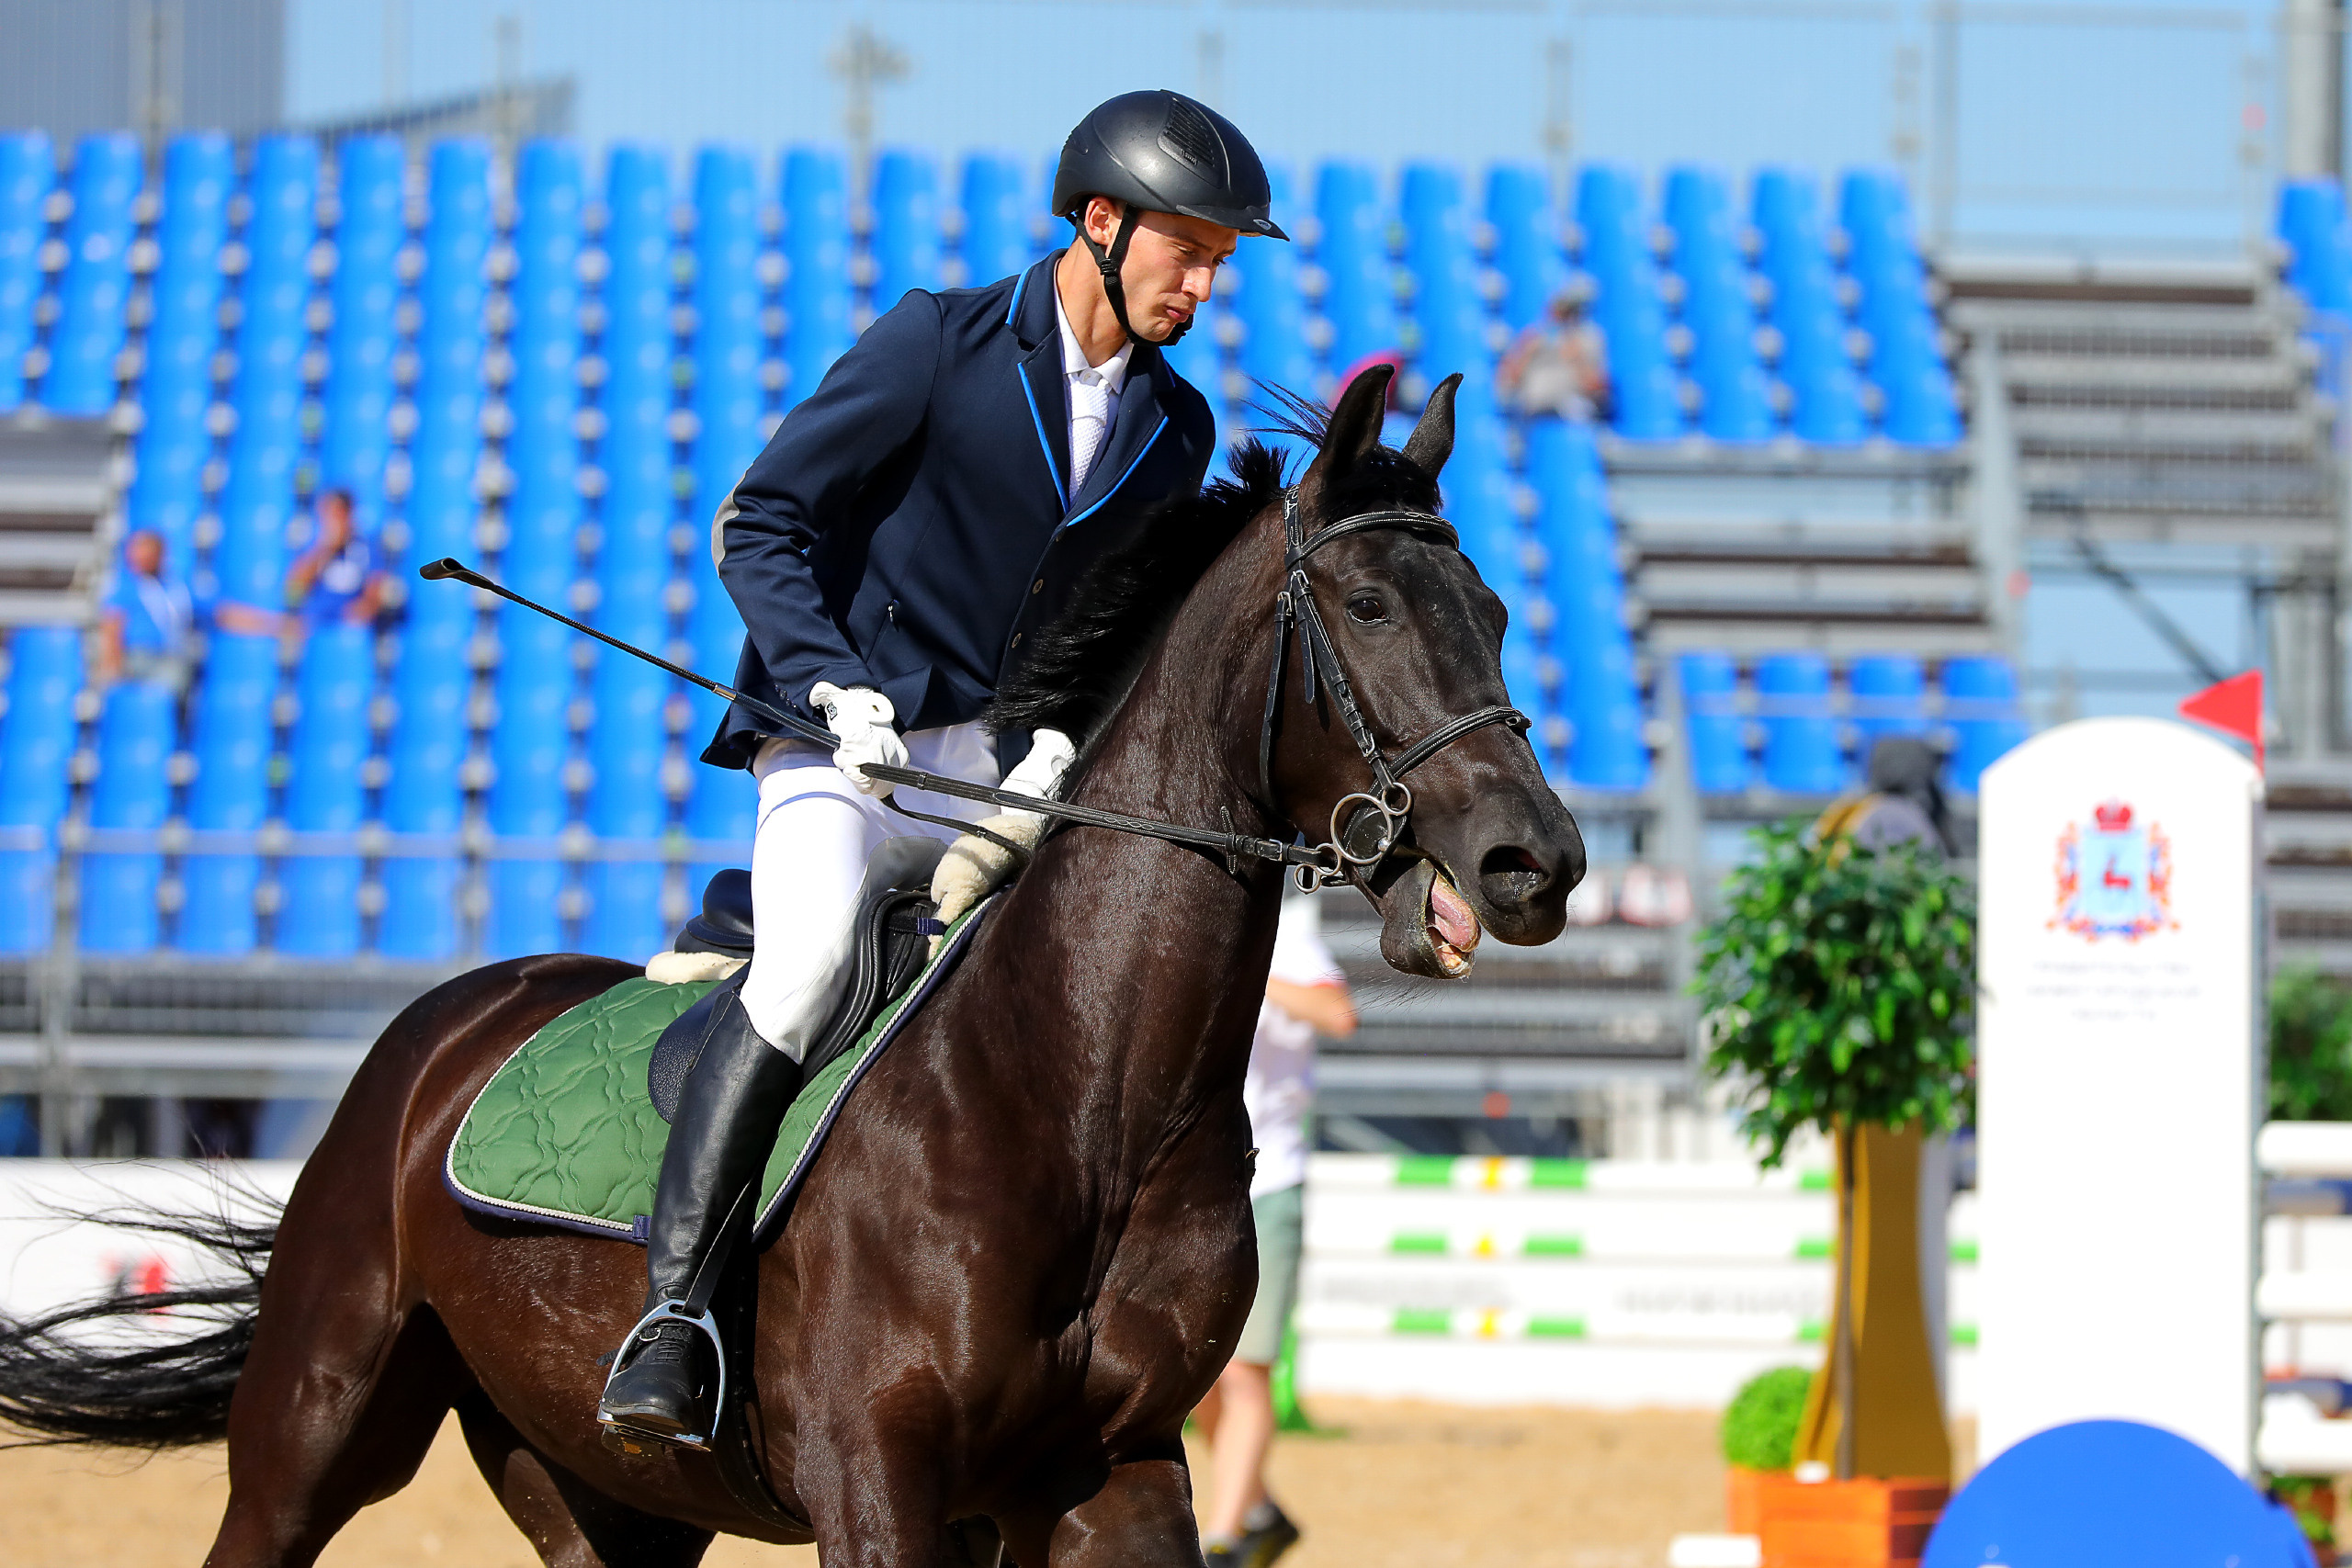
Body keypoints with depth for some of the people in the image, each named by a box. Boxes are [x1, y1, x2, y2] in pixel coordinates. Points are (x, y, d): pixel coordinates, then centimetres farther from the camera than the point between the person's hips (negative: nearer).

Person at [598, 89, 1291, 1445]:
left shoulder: (1176, 429, 8)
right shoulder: (938, 344, -10)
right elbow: (760, 526, -9)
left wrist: (1063, 739, -9)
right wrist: (837, 685, -22)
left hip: (1000, 768, 6)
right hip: (835, 743, -6)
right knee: (813, 952, -32)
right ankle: (668, 1311, -31)